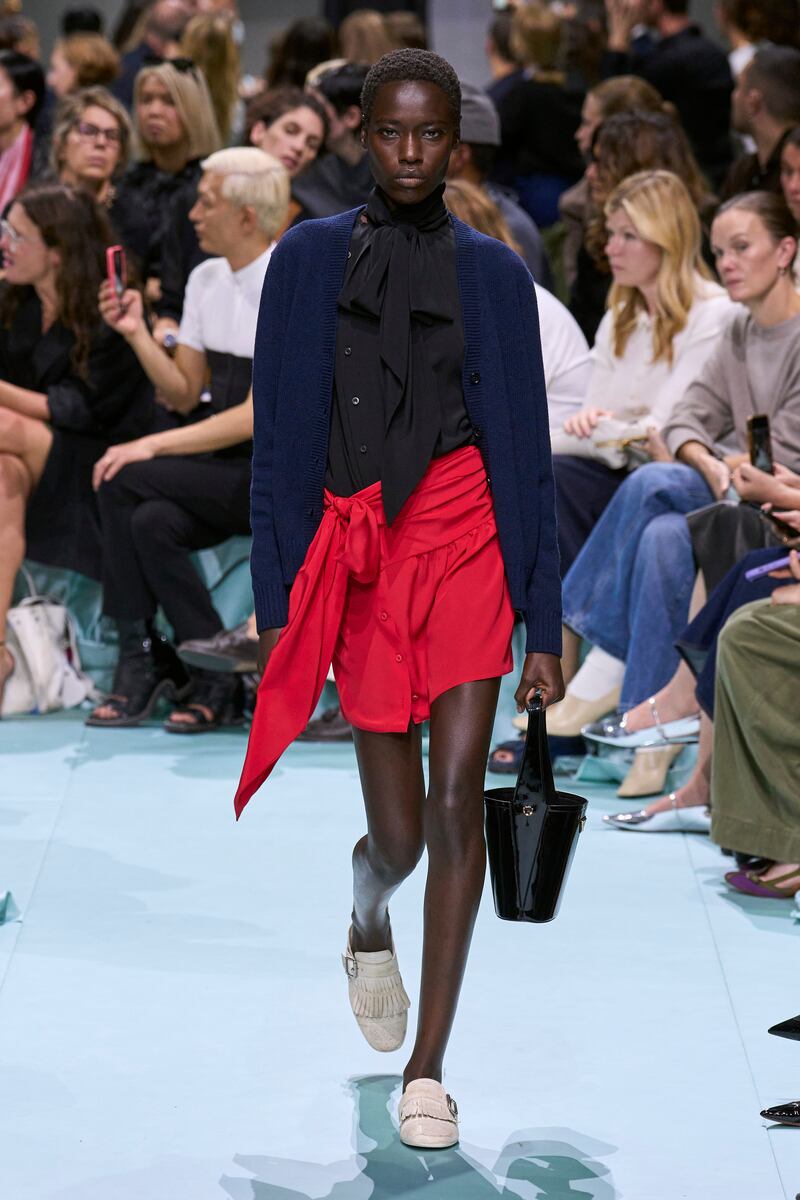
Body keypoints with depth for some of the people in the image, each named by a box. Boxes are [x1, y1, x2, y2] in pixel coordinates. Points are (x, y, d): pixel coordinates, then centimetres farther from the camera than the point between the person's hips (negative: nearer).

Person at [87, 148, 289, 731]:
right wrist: (138, 334, -1)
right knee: (153, 522, -24)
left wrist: (152, 448, -21)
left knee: (126, 482, -22)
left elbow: (259, 415, -19)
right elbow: (186, 393, 15)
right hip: (224, 469, 6)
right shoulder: (207, 280, 10)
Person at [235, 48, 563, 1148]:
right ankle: (368, 925, 41)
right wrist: (276, 605, 0)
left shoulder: (494, 273, 5)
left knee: (456, 800, -10)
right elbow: (277, 438, 5)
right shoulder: (308, 260, 4)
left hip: (468, 536, 0)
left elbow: (526, 447, 6)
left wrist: (544, 622, 4)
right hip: (355, 553, 0)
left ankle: (428, 1066, -2)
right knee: (398, 832, 3)